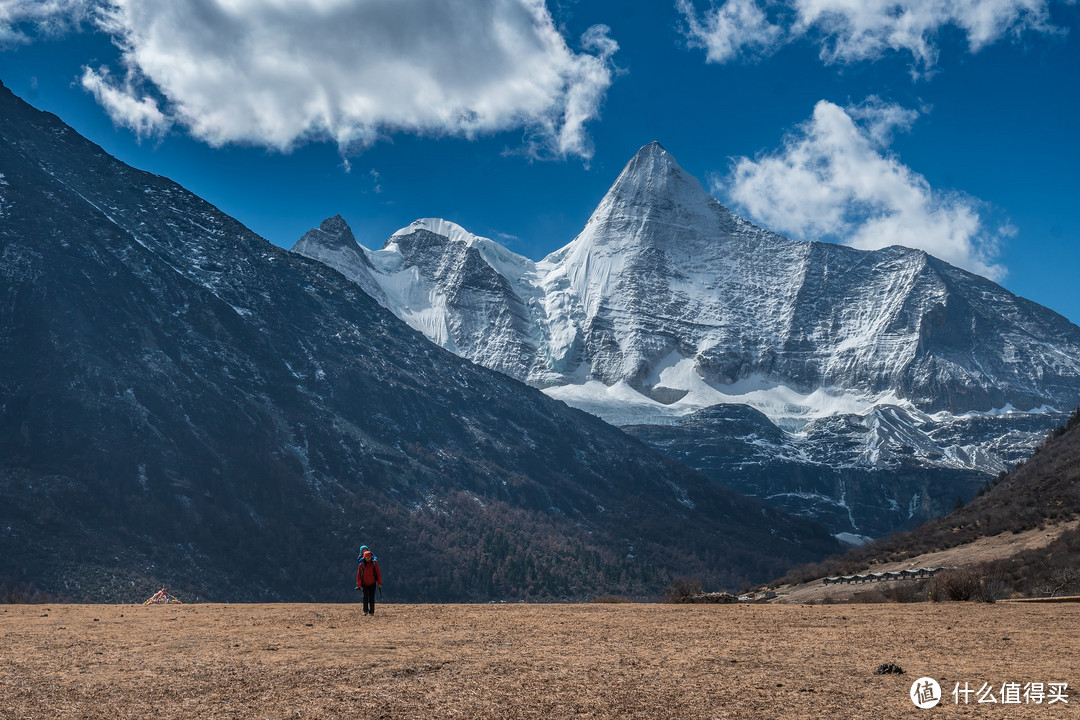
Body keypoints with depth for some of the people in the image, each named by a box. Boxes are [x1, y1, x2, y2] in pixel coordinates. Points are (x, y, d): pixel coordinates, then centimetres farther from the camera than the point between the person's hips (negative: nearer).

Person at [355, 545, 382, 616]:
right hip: (364, 583, 0)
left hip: (372, 583, 0)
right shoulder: (361, 565, -1)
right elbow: (358, 575, 2)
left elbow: (378, 573, 1)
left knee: (372, 597, -1)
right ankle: (365, 611, -4)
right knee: (365, 596, -12)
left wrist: (379, 583, -4)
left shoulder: (374, 563, -3)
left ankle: (371, 611, 6)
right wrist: (359, 584, -3)